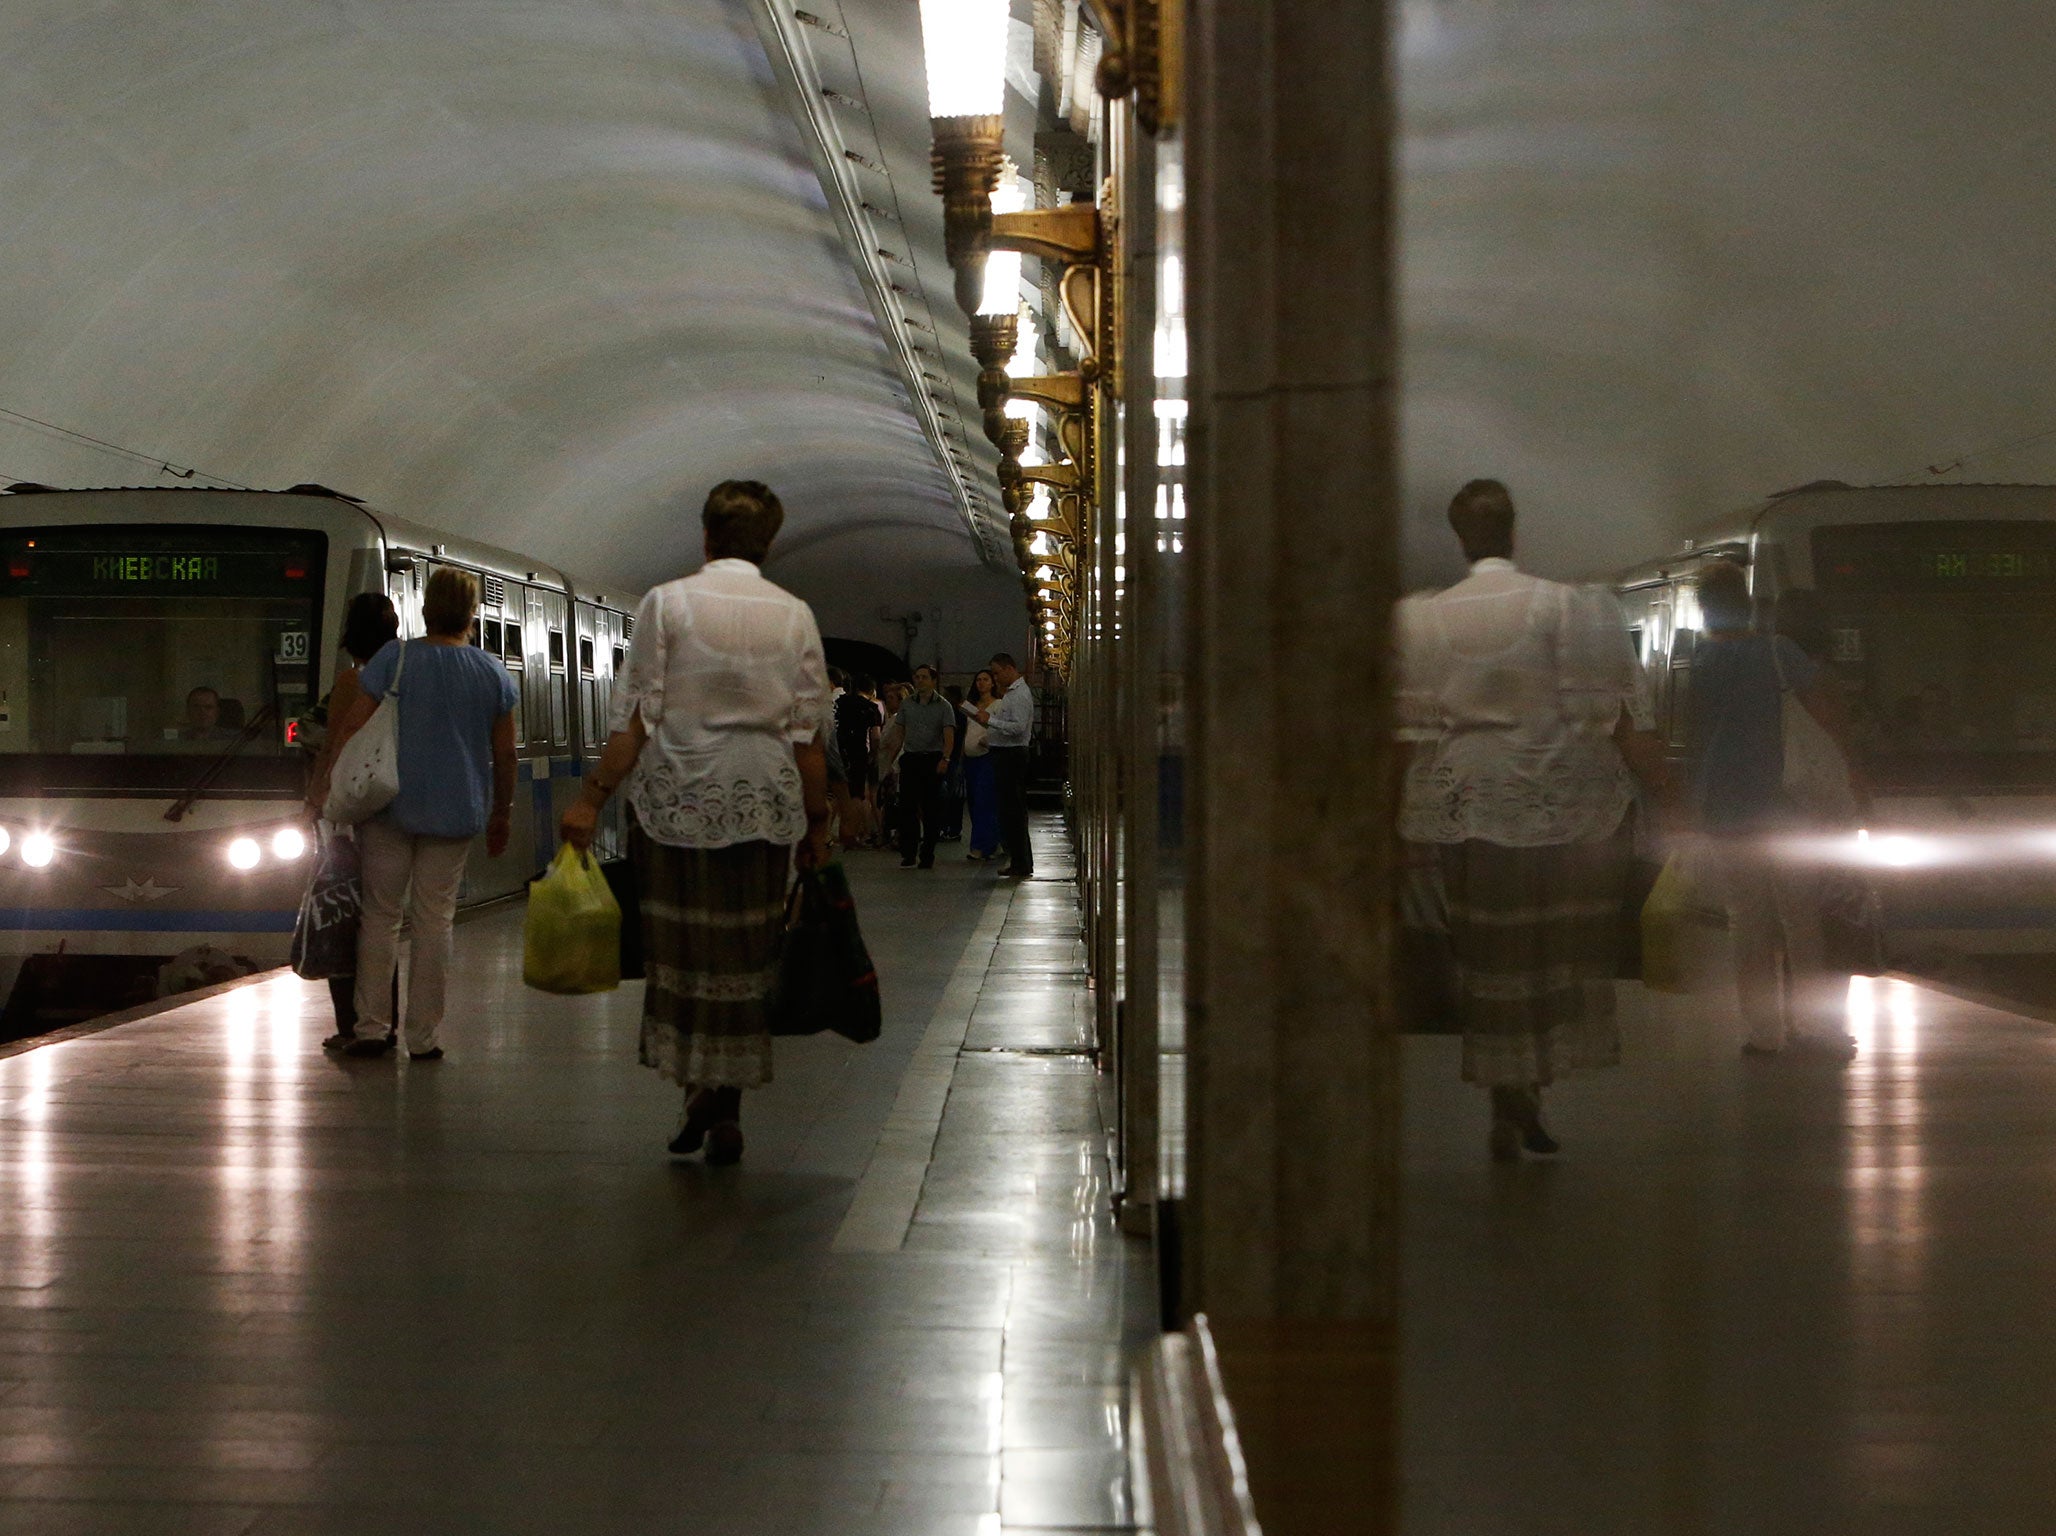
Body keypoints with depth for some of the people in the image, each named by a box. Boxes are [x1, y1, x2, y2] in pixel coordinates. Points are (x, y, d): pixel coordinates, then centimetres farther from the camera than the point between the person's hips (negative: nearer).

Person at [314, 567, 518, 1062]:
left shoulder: (395, 659, -5)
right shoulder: (493, 673, 2)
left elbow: (353, 725, -6)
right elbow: (504, 754, 7)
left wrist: (328, 782, 5)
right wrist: (502, 815, 18)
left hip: (391, 806, -1)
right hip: (456, 813, 2)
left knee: (381, 914, 7)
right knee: (434, 921, 5)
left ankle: (372, 1028, 5)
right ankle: (424, 1037, 6)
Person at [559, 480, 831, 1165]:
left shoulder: (667, 603, -3)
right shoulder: (794, 614, 3)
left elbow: (636, 717, -7)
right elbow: (809, 734, 2)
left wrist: (593, 798, -2)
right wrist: (817, 823, 10)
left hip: (677, 803, -2)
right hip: (761, 809, 2)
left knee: (679, 952, 7)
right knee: (743, 959, 7)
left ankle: (697, 1087, -5)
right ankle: (727, 1110, 7)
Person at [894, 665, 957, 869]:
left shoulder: (943, 706, 1)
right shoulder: (906, 704, 12)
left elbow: (949, 737, -8)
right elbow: (901, 734, 16)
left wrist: (945, 759, -22)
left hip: (933, 760, -2)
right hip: (910, 759, 2)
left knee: (932, 809, 0)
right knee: (907, 807, -5)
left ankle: (927, 855, 7)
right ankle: (908, 854, -4)